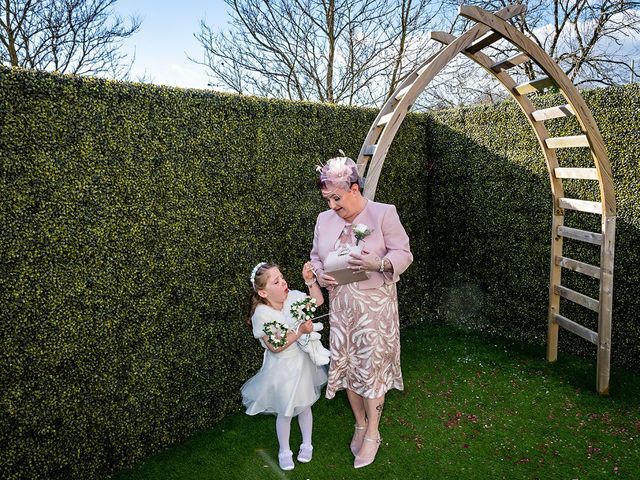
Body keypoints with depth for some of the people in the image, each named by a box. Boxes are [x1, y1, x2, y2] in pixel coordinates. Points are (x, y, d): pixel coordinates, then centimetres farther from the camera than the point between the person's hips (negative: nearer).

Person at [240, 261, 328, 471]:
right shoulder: (261, 314, -26)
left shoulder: (293, 296, -12)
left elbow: (318, 301, 2)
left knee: (304, 406, 22)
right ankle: (284, 451, 40)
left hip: (303, 361, 4)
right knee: (285, 412, 14)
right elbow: (275, 347, -25)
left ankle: (307, 444, 46)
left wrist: (310, 280, -12)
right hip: (282, 369, -4)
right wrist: (300, 332, -31)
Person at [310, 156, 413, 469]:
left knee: (372, 365, 2)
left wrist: (378, 263, -28)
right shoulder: (324, 220, 5)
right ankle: (359, 423, 34)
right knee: (346, 363, 12)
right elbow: (316, 257, 14)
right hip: (341, 305, 5)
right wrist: (320, 274, -8)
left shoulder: (383, 213, -10)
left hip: (375, 304, -4)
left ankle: (372, 433, 22)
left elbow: (403, 254, -9)